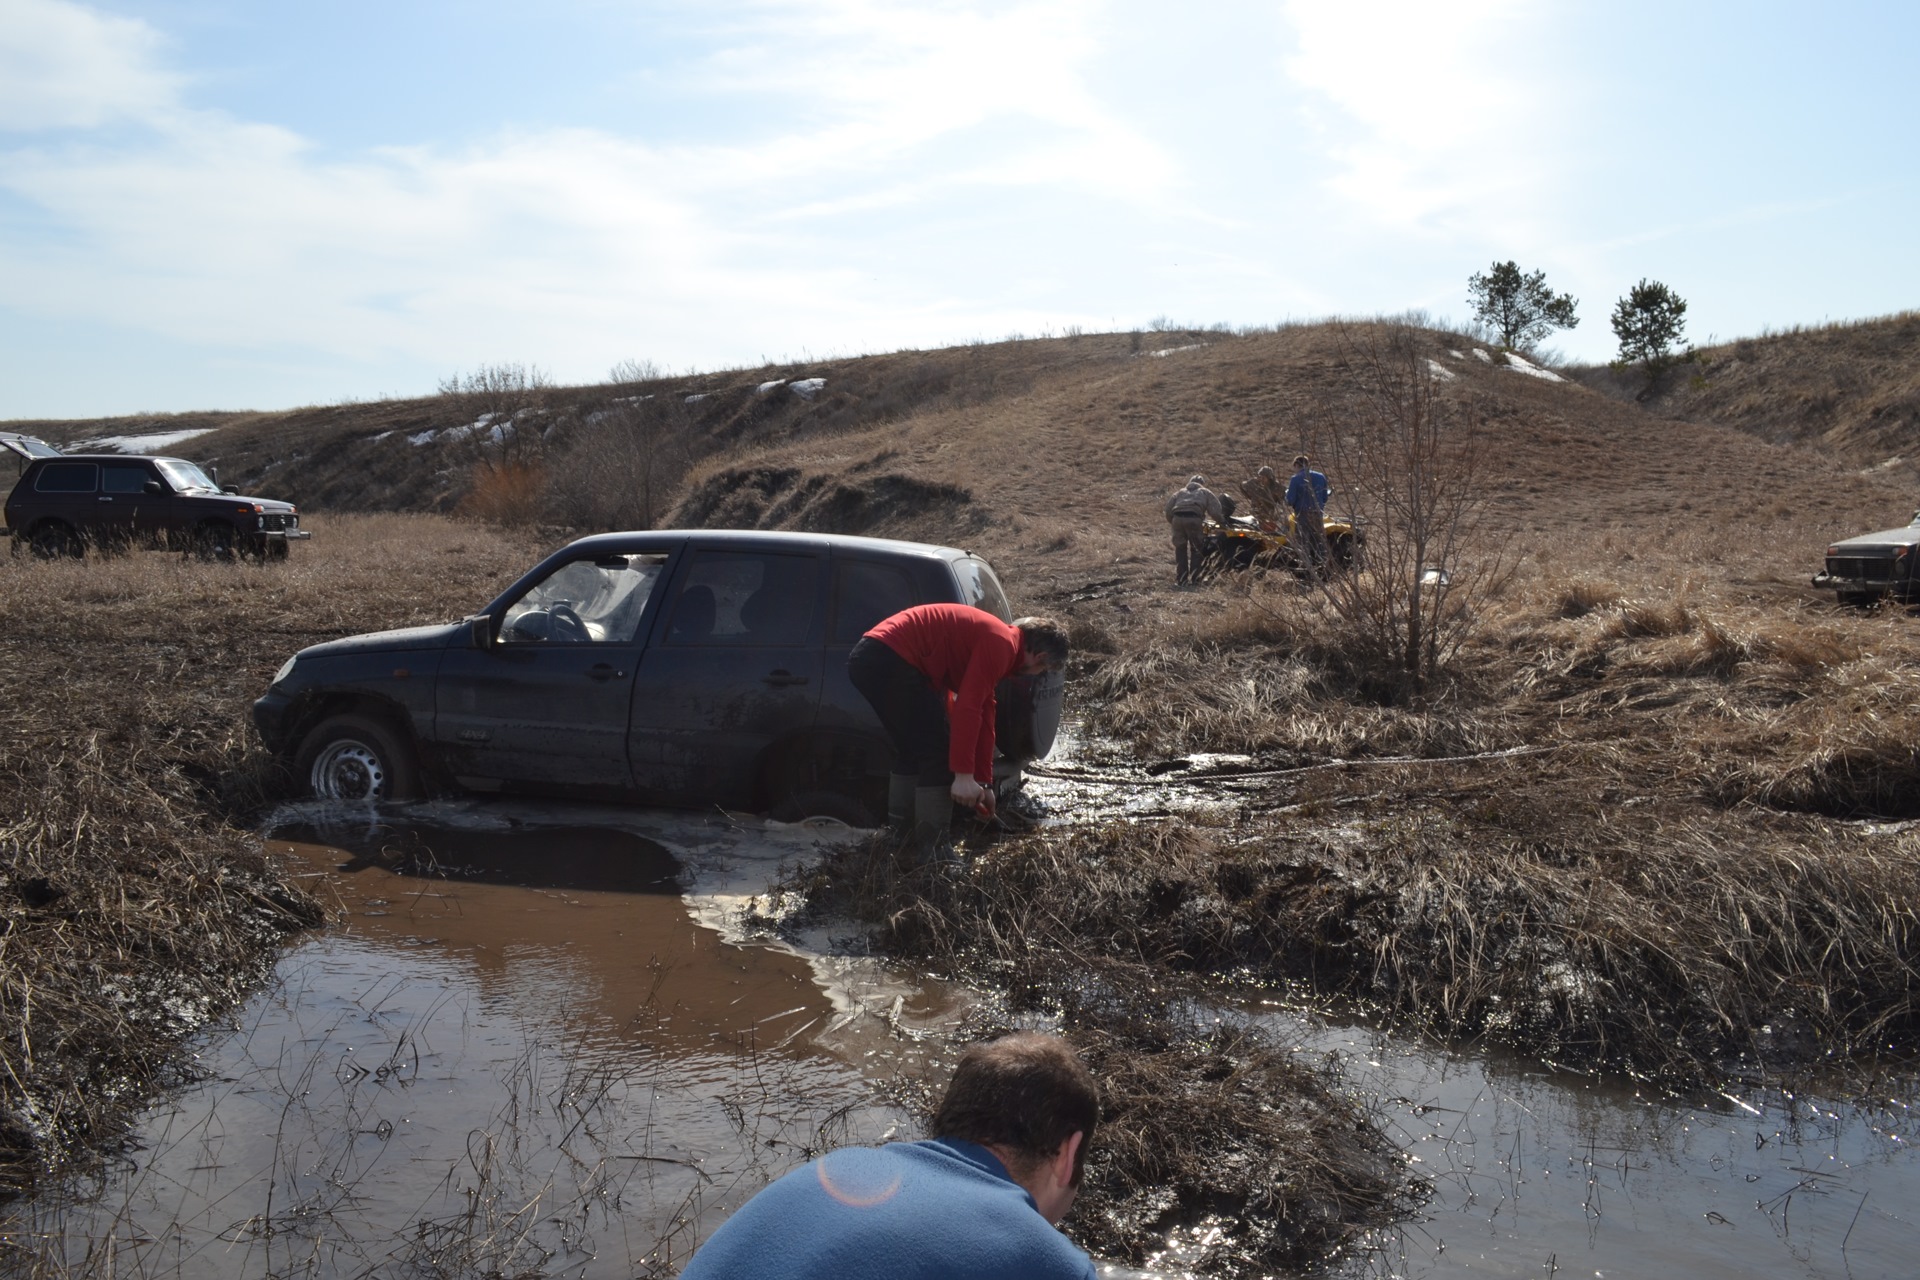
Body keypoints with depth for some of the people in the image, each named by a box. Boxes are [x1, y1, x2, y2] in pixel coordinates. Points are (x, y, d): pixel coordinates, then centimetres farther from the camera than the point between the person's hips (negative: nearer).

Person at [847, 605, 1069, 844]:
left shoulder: (996, 640, 23)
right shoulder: (1001, 644, -7)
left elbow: (983, 716, 28)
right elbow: (968, 709, -15)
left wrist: (984, 783, 30)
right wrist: (964, 775, -13)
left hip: (869, 658, 11)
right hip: (889, 660, -11)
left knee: (912, 751, 22)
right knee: (939, 751, -2)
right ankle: (933, 846, 2)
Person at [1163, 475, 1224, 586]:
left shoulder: (1180, 492, 32)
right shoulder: (1205, 492, 26)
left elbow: (1168, 509, 21)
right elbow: (1215, 510, 12)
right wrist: (1221, 521, 25)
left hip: (1177, 518, 3)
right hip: (1194, 518, -2)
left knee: (1180, 550, 9)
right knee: (1197, 549, 9)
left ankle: (1180, 579, 8)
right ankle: (1195, 578, 8)